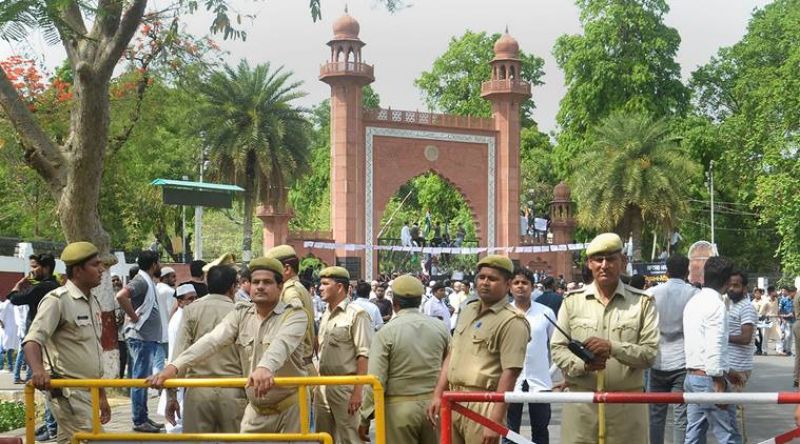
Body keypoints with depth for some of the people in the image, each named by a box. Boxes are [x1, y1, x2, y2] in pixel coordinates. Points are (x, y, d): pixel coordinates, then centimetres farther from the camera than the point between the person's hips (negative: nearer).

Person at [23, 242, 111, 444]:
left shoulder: (93, 302, 16)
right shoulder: (57, 300, -10)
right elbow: (32, 341, -21)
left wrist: (102, 396, 22)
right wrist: (38, 370, -41)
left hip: (88, 392, 8)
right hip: (68, 392, -8)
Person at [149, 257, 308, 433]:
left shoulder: (295, 314, -12)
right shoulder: (241, 314, 2)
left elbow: (282, 343, -34)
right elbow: (212, 341, -12)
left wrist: (266, 367, -56)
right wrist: (175, 366, -28)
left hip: (291, 408, -4)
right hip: (256, 410, 4)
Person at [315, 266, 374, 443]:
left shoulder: (356, 314, -11)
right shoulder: (325, 315, 13)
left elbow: (364, 355, -16)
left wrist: (357, 391, -20)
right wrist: (317, 384, 14)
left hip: (344, 387, -8)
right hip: (322, 387, 8)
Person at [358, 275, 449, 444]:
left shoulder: (386, 333, -10)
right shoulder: (441, 328, 0)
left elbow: (376, 380, -12)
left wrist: (365, 417, -6)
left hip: (400, 408, -3)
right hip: (435, 404, 3)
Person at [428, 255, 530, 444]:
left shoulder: (512, 322, -10)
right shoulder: (468, 310, 15)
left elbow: (510, 374, -15)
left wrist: (495, 420, -20)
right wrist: (438, 395, 13)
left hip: (483, 405, -7)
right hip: (453, 401, 7)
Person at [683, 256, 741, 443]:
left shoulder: (694, 302, 15)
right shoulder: (716, 304, -14)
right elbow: (715, 348, -20)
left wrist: (724, 372, 24)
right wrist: (719, 384, -18)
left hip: (692, 376, 9)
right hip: (708, 379, -9)